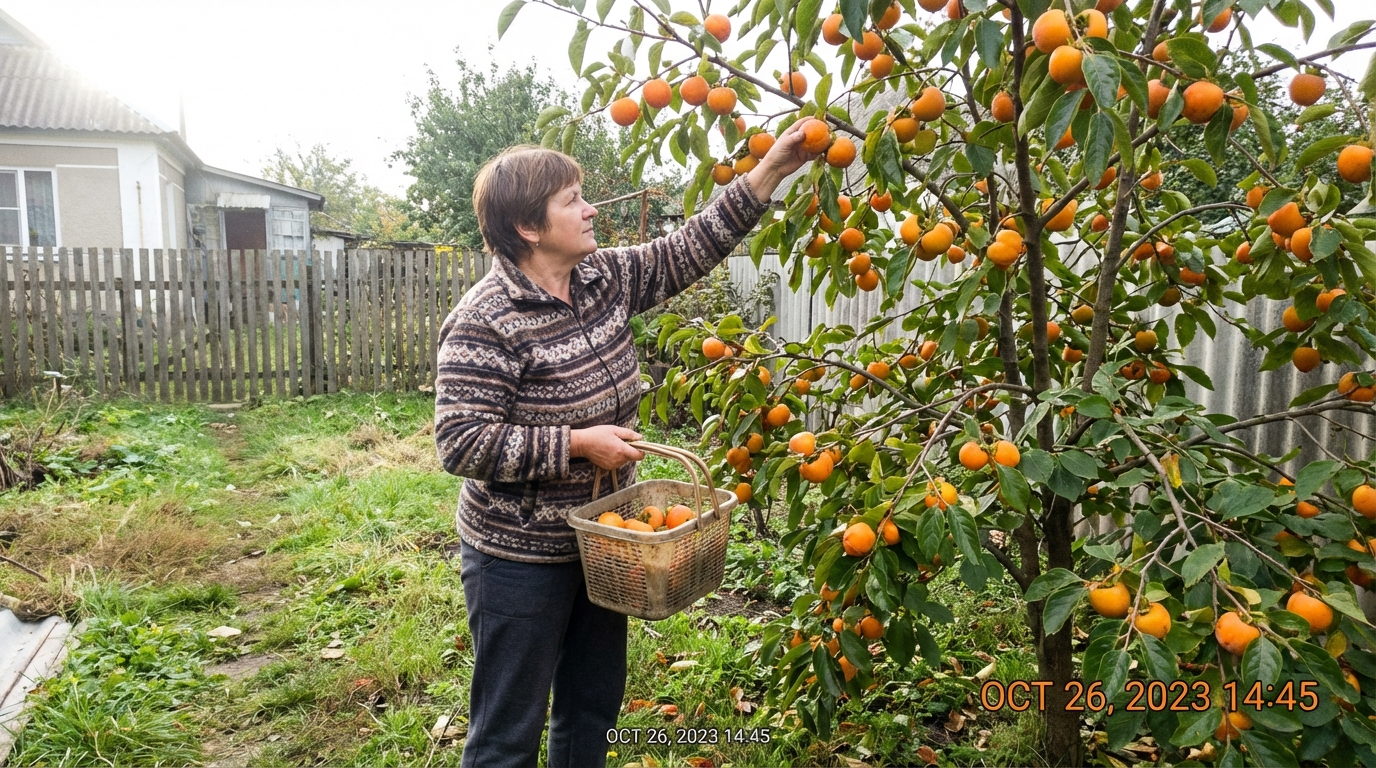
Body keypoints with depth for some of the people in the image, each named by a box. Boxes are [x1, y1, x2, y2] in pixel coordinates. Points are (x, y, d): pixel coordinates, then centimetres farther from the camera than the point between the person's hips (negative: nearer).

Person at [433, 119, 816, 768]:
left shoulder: (608, 277, 0)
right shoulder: (487, 321, -21)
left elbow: (691, 248, 4)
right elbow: (460, 442, -25)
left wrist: (770, 171, -1)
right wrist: (577, 443, -24)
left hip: (601, 540, 7)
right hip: (520, 561, -7)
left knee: (594, 706, 23)